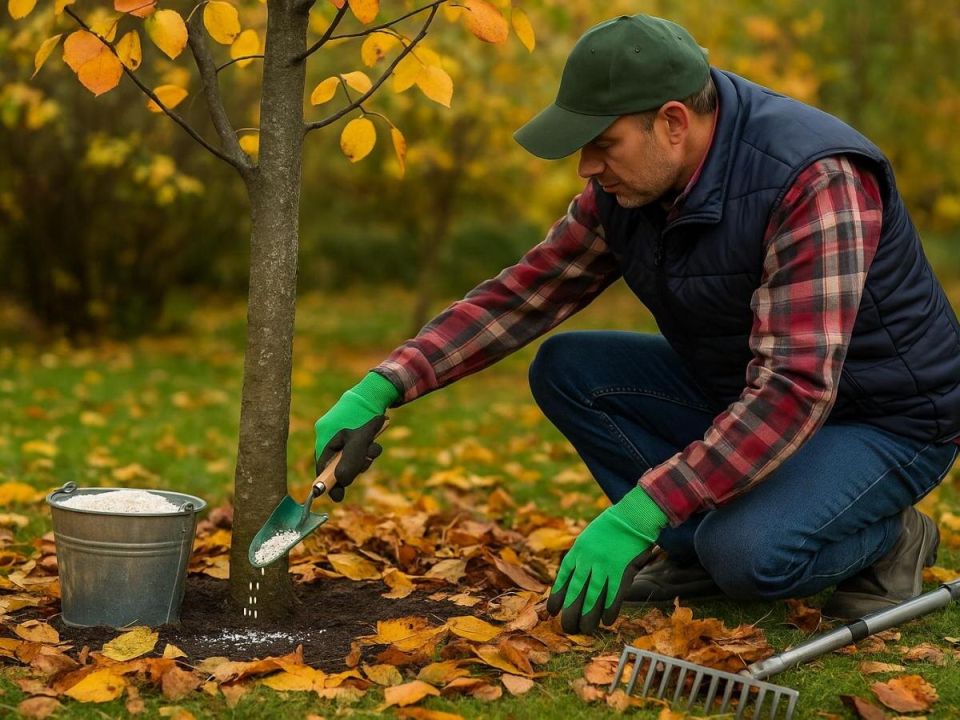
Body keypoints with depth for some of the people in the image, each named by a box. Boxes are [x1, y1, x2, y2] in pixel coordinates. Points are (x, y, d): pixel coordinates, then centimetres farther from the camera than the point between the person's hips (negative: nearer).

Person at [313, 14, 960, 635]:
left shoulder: (815, 181, -32)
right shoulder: (626, 187, -7)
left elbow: (795, 390, -38)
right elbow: (523, 295, 0)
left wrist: (636, 515, -42)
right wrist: (381, 390, -12)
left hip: (881, 418, -7)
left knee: (744, 554, -32)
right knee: (566, 370, -7)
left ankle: (887, 540, -1)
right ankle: (701, 552, -1)